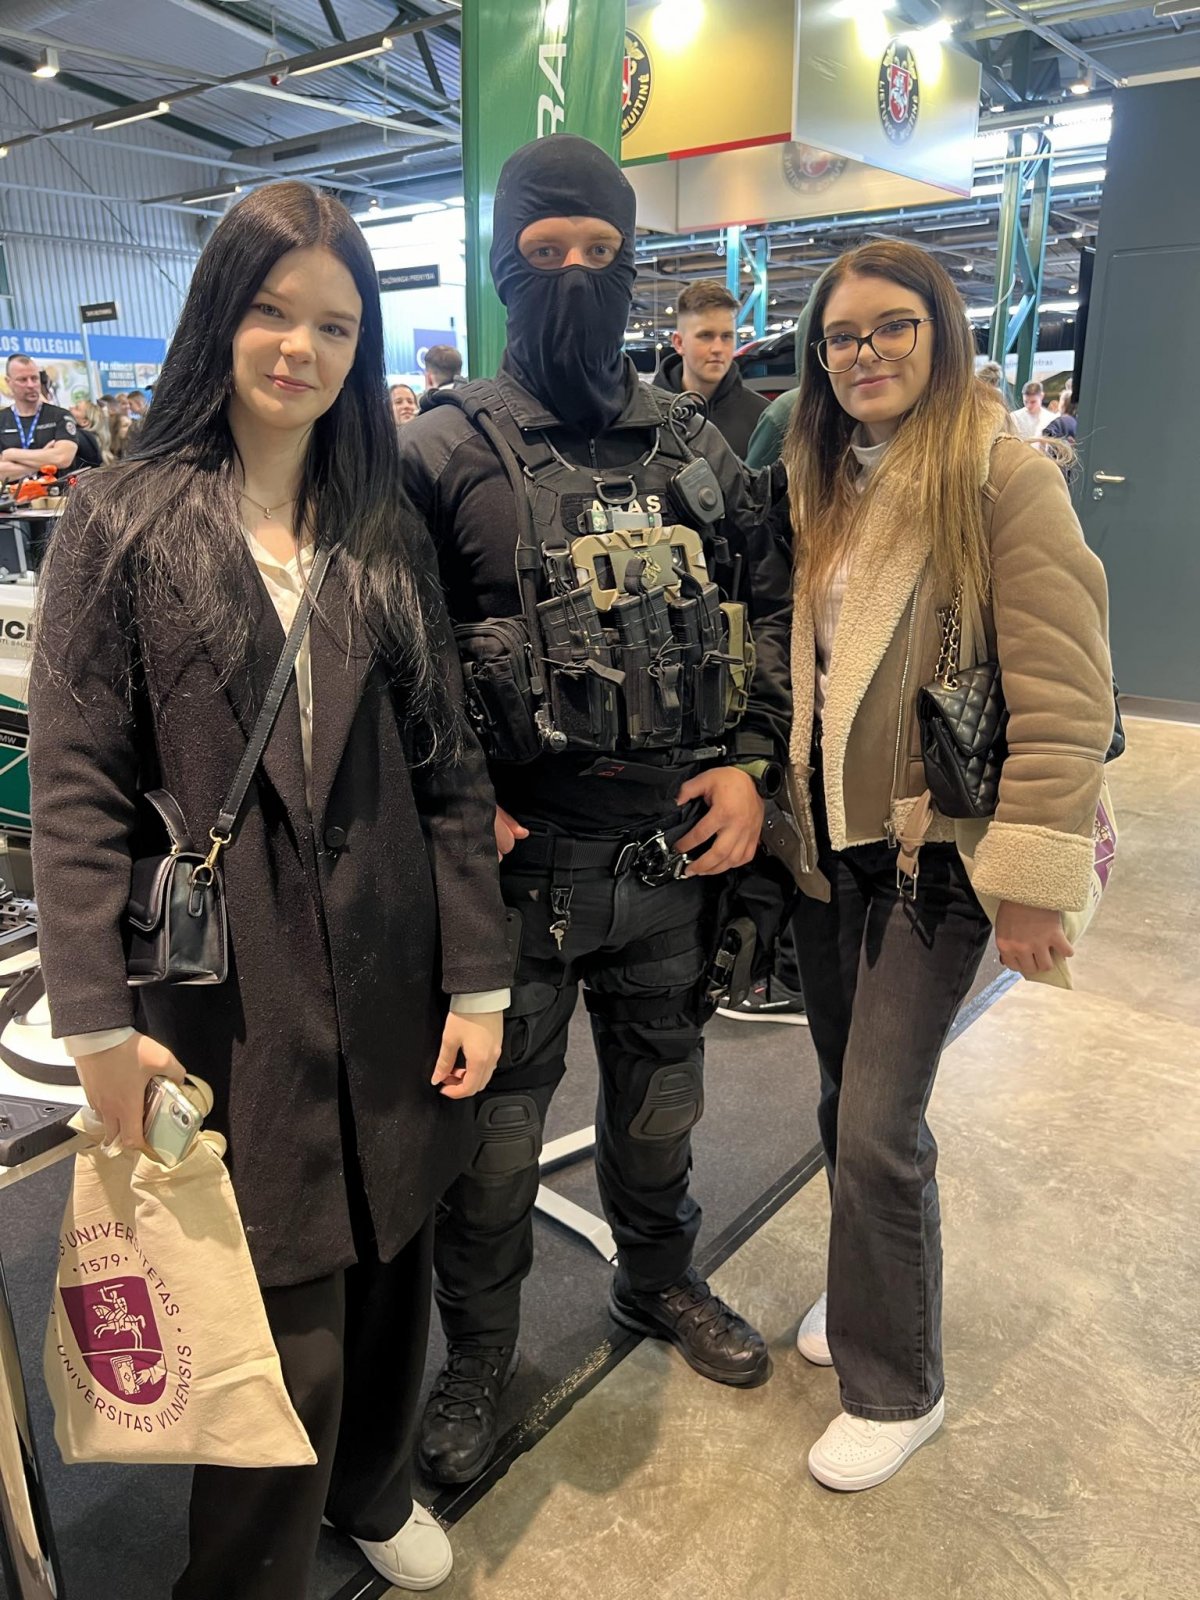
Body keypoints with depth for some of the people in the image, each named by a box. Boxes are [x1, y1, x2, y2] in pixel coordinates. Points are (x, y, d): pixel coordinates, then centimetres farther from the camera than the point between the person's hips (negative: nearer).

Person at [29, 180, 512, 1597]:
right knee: (288, 1335, 3)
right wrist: (97, 1022, -9)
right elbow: (74, 788, -4)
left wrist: (478, 978, 1)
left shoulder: (384, 529, 7)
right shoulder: (121, 522, -2)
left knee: (386, 1269, 18)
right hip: (229, 995, -3)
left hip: (387, 985, 4)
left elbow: (449, 765, 4)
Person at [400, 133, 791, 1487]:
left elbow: (769, 607, 11)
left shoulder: (693, 446, 7)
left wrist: (750, 765, -1)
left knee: (660, 1101, 23)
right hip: (518, 861, -3)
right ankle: (475, 1357, 38)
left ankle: (659, 1282, 51)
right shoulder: (442, 450, -6)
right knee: (494, 1131, 11)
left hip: (678, 853, 4)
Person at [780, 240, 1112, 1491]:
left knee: (878, 1125, -2)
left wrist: (1030, 881, -18)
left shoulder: (1003, 475, -11)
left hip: (934, 849, -6)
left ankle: (894, 1385, 22)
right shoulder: (817, 486, 9)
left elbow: (1062, 694, -16)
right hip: (826, 842, 6)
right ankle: (868, 1296, 42)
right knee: (847, 1104, 17)